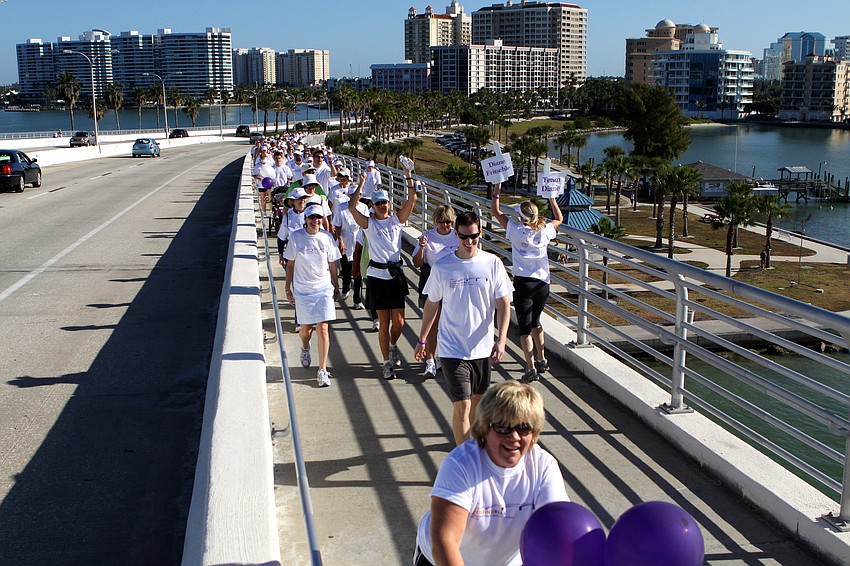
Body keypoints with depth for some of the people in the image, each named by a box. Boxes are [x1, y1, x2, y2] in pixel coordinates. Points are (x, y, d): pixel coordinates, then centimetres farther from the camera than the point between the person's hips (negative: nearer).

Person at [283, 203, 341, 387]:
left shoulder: (327, 238, -1)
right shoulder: (295, 237, -4)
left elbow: (332, 265, 8)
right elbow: (290, 265, 4)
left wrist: (335, 287, 13)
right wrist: (288, 289, 4)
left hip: (324, 289, 0)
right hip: (302, 289, 0)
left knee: (322, 329, -8)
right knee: (305, 328, 12)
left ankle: (322, 370, -3)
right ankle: (305, 349, 48)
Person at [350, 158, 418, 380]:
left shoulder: (397, 220, 7)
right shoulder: (369, 223, 1)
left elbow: (412, 200, -2)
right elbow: (352, 206, -14)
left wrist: (408, 175, -9)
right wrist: (361, 184, -8)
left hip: (396, 274, 2)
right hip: (377, 276, -2)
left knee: (398, 321, 1)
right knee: (383, 321, 2)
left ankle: (393, 346, 32)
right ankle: (387, 362, 12)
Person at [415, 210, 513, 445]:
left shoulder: (493, 263, -4)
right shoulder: (442, 267, -6)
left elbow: (504, 304, -3)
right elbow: (432, 304, 6)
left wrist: (501, 339, -15)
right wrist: (422, 340, 12)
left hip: (483, 347, 3)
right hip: (452, 349, -3)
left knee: (477, 400, 19)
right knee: (462, 406, -10)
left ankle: (471, 438, 43)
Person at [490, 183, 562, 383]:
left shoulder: (517, 231, -7)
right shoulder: (545, 232, 1)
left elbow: (495, 211, 2)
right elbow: (559, 218, 23)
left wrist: (497, 189, 9)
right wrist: (551, 197, 27)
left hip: (523, 282, -4)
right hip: (543, 283, 4)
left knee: (525, 327, -2)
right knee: (535, 322, 25)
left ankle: (531, 368, -11)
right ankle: (542, 360, 34)